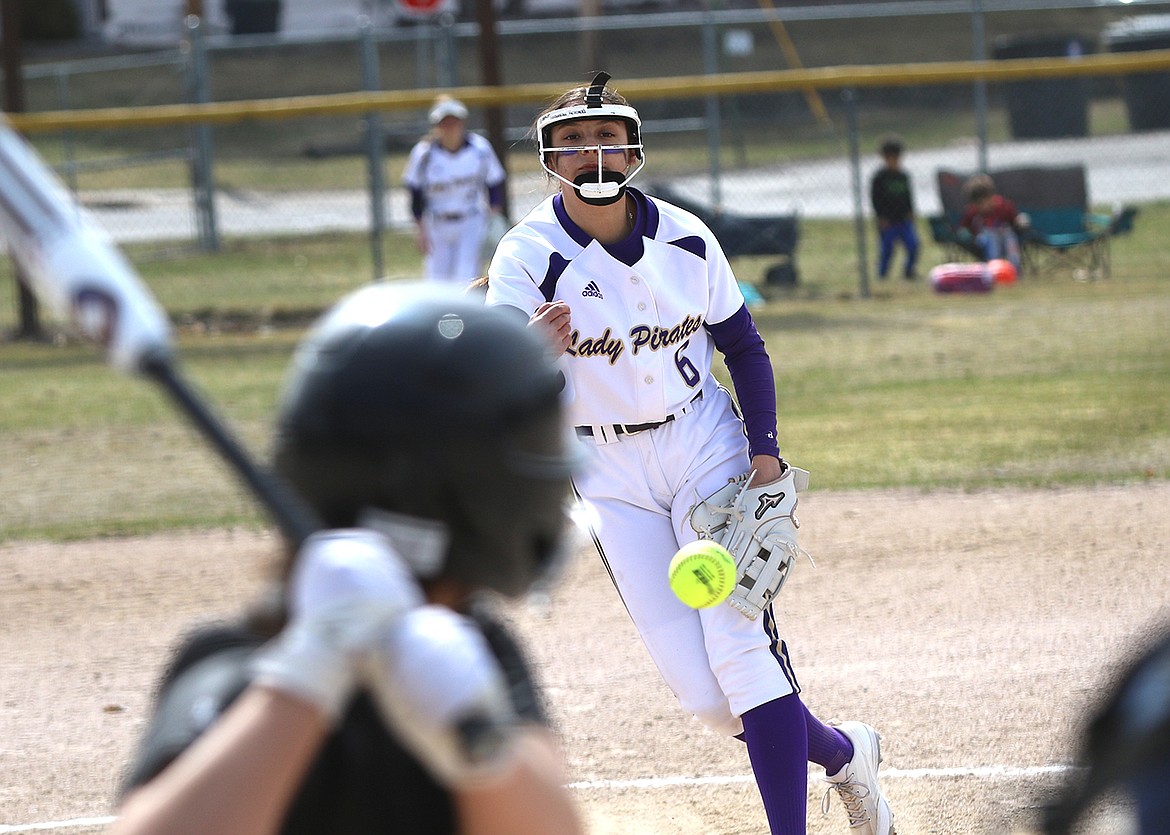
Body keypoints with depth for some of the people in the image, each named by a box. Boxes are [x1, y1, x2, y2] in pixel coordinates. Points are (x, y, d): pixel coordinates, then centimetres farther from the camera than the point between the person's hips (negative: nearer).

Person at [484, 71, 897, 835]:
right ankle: (842, 753, 22)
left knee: (738, 643, -15)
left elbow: (743, 346, 7)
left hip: (703, 445, 0)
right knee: (700, 692, -3)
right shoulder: (528, 257, -15)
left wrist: (765, 451, -4)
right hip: (610, 474, 0)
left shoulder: (685, 240, -7)